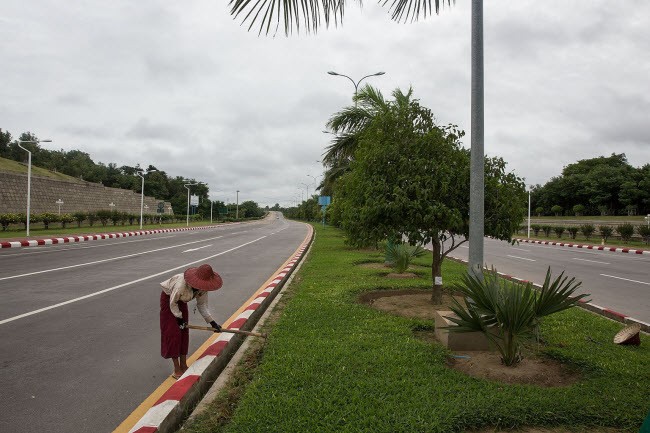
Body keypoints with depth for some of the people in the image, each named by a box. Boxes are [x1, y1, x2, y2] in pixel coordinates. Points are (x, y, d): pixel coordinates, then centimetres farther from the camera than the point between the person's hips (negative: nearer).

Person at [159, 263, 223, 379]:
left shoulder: (202, 288, -23)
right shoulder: (181, 285, -42)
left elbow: (202, 305, -12)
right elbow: (173, 302, -25)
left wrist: (212, 322, -19)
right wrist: (179, 317, -15)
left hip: (181, 301, 6)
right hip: (168, 299, -6)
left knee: (184, 332, 6)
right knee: (173, 332, -7)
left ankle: (183, 366, 18)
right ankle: (177, 370, 2)